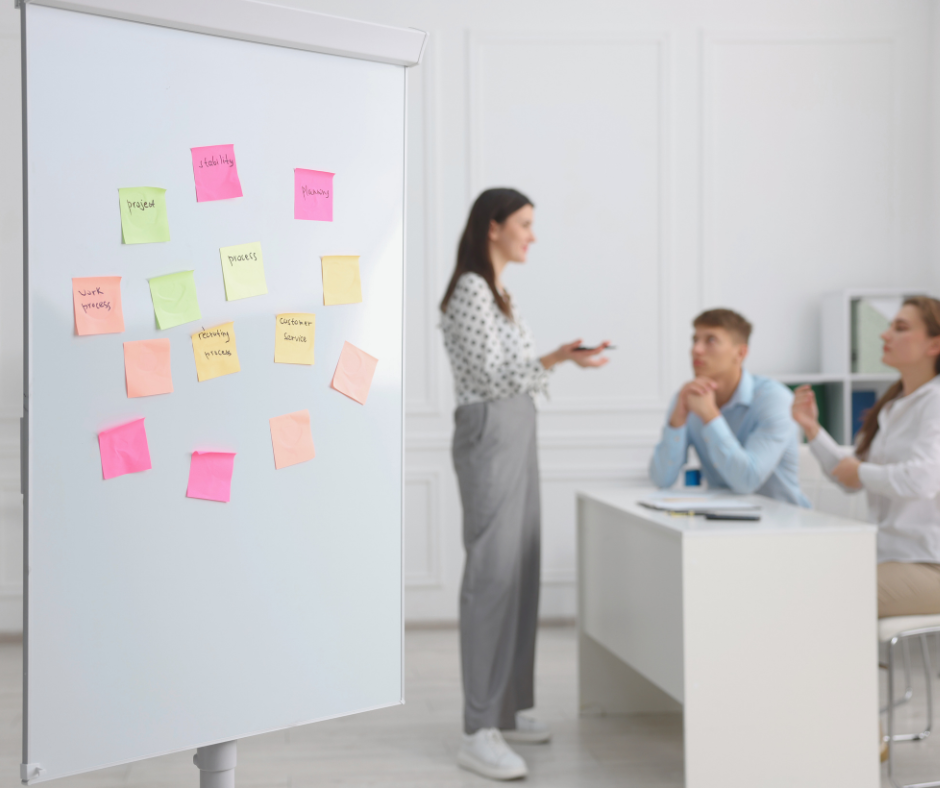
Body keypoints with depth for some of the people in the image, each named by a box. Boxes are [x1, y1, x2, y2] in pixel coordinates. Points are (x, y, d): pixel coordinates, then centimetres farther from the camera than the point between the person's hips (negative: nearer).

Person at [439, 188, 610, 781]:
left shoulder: (499, 291, 17)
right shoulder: (472, 289, -13)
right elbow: (490, 376, -19)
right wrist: (557, 360, -27)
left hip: (516, 436, 10)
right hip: (490, 437, -10)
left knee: (519, 571, 12)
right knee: (493, 574, -11)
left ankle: (506, 710, 21)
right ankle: (479, 732, -8)